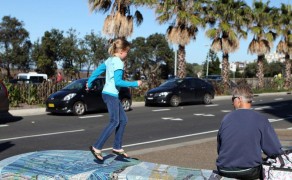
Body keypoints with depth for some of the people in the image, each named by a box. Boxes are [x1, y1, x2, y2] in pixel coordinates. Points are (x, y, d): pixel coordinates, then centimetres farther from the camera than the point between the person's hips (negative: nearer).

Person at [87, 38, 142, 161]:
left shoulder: (109, 60, 13)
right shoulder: (119, 62, -14)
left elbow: (97, 71, 18)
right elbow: (118, 81, -21)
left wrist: (89, 83, 28)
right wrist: (135, 84, -15)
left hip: (108, 93, 10)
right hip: (111, 95, -10)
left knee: (123, 120, 11)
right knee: (114, 122, -8)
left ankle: (117, 148, 14)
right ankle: (97, 147, -9)